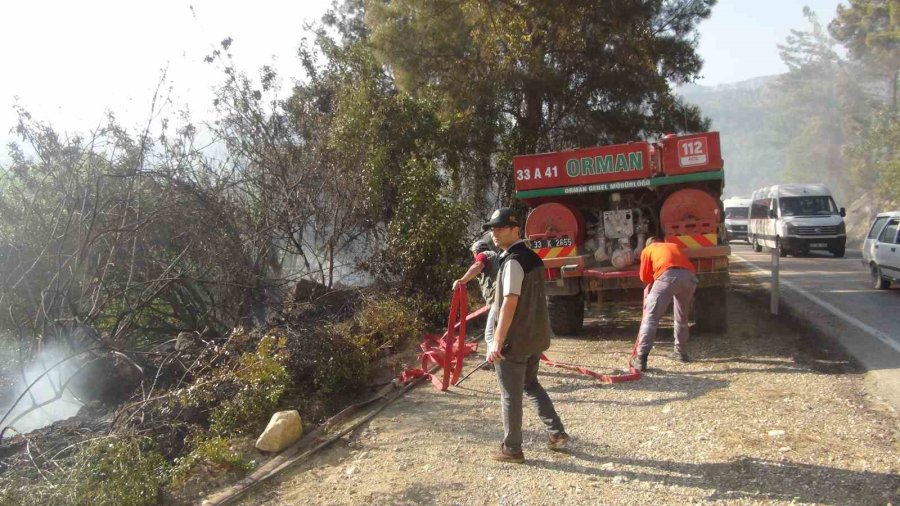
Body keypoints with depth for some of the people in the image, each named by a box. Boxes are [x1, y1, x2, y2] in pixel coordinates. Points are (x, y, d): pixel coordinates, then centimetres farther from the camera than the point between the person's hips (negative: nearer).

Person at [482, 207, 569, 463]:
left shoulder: (513, 261, -18)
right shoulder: (532, 257, 11)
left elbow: (509, 303, -24)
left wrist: (497, 341, -23)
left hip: (515, 339, -9)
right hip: (536, 335, 9)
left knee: (511, 396, 4)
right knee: (530, 385, 24)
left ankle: (511, 449, 15)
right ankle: (556, 433, 26)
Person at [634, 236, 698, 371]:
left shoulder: (647, 250, 28)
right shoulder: (675, 246, 40)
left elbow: (645, 277, 25)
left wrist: (654, 280, 45)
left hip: (668, 275, -4)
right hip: (689, 276, 4)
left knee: (650, 318, -4)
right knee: (682, 318, 24)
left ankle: (642, 358, -15)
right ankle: (681, 352, 35)